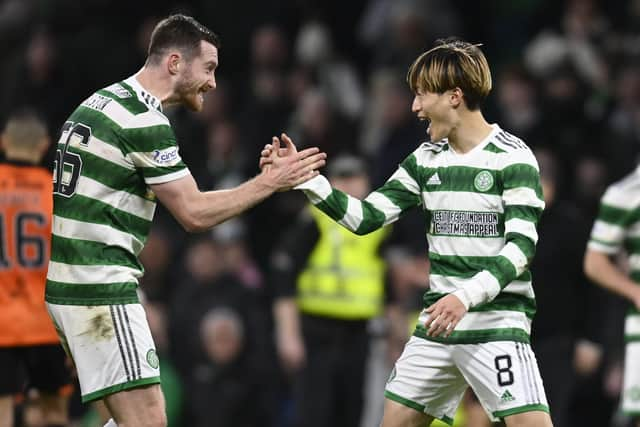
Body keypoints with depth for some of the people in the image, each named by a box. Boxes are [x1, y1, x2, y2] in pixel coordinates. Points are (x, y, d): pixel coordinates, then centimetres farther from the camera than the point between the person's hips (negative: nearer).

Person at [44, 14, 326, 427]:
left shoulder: (102, 101, 15)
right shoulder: (145, 119, -14)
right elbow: (194, 213, -12)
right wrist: (269, 182, -5)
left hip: (70, 280, 10)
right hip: (101, 287, -10)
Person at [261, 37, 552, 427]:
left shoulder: (512, 158, -10)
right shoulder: (426, 159, 9)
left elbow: (521, 245, -17)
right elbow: (365, 217, 10)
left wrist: (467, 296, -28)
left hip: (497, 324, -7)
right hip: (438, 323, 7)